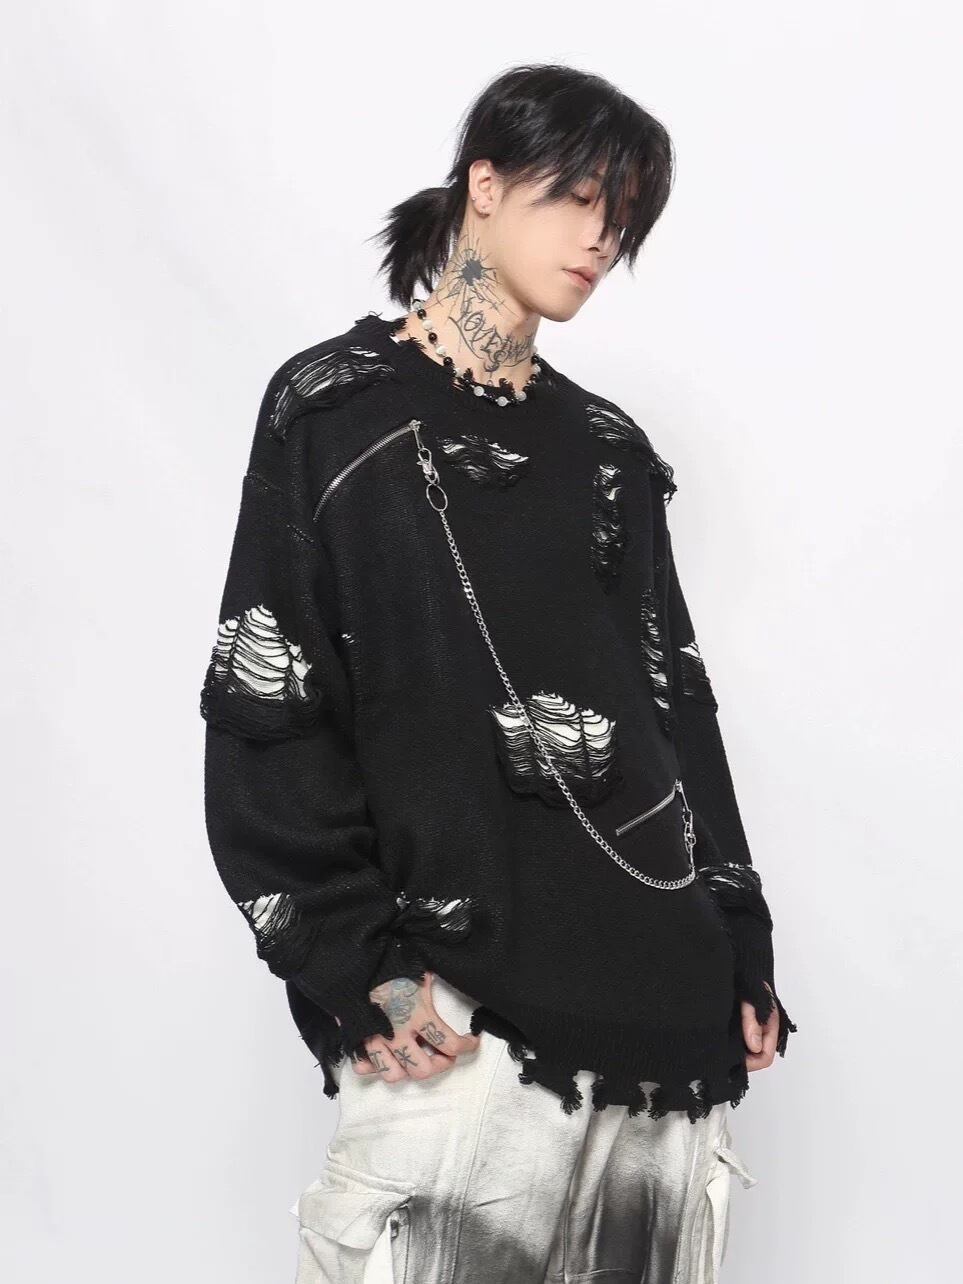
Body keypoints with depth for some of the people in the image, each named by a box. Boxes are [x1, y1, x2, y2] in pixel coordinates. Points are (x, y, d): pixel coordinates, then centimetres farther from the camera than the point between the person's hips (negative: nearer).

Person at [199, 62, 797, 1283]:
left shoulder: (609, 448, 14)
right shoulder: (331, 410, 1)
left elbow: (676, 702, 14)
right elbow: (267, 711, -5)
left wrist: (739, 947, 10)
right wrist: (351, 964, -13)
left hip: (663, 980, 4)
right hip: (458, 991, -4)